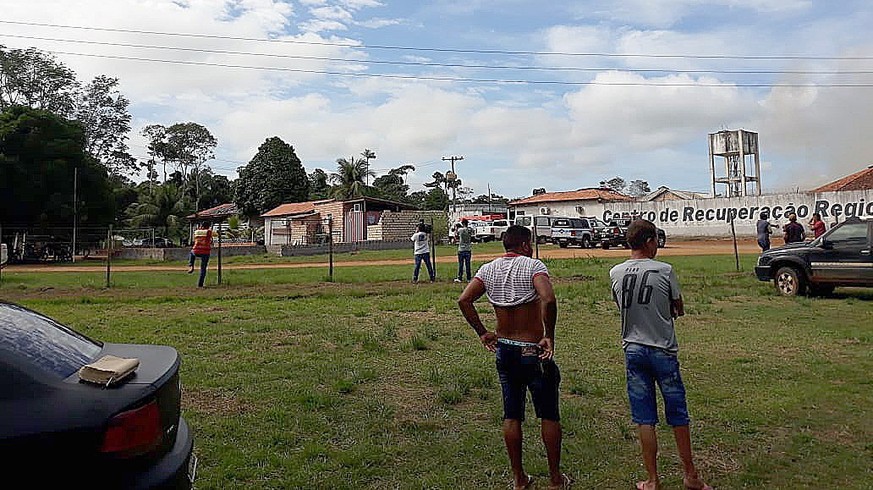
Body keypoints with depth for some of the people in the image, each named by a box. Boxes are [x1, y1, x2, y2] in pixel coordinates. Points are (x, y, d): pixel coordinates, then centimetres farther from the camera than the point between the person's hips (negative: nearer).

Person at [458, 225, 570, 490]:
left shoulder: (488, 269, 2)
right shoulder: (533, 266, -13)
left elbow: (463, 300, -6)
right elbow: (548, 299, -30)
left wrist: (482, 333, 1)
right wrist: (549, 336, -19)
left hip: (504, 350, 5)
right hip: (534, 351, -5)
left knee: (511, 415, 14)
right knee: (549, 415, 12)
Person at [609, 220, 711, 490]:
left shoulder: (615, 273, -2)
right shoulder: (664, 271, -11)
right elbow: (679, 310, 1)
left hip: (632, 350, 3)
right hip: (663, 351, -2)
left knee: (644, 419, 9)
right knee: (678, 414, 14)